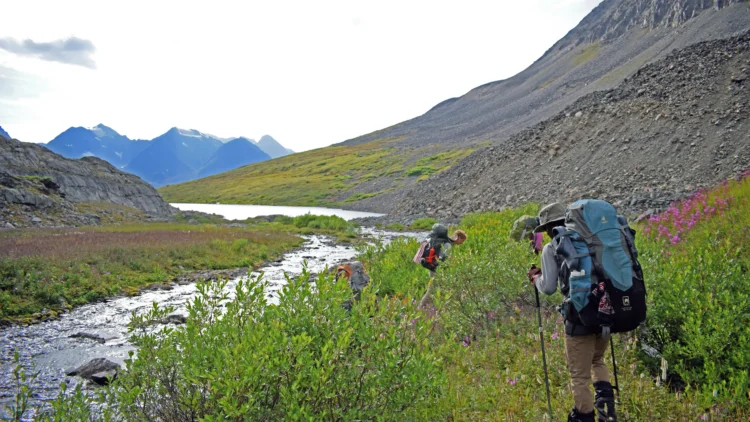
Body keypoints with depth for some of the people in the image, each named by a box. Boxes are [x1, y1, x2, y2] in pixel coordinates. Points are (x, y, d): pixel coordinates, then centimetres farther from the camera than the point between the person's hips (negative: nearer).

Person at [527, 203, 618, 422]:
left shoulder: (551, 248, -2)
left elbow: (548, 288, -6)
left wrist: (536, 277, 13)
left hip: (580, 316, -5)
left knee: (579, 375, 10)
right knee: (597, 360, 29)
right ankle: (606, 399, 10)